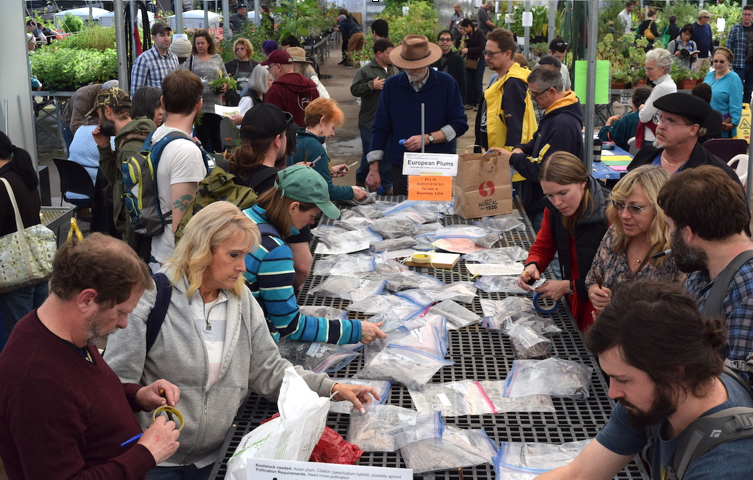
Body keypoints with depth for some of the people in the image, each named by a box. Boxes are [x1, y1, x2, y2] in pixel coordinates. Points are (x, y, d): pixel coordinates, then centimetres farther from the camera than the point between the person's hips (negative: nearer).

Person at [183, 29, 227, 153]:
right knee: (201, 135, -1)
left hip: (215, 103, 2)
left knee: (215, 134, 3)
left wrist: (225, 86, 0)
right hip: (198, 104, -2)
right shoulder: (190, 59, 6)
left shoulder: (217, 58, 14)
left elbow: (225, 77, 20)